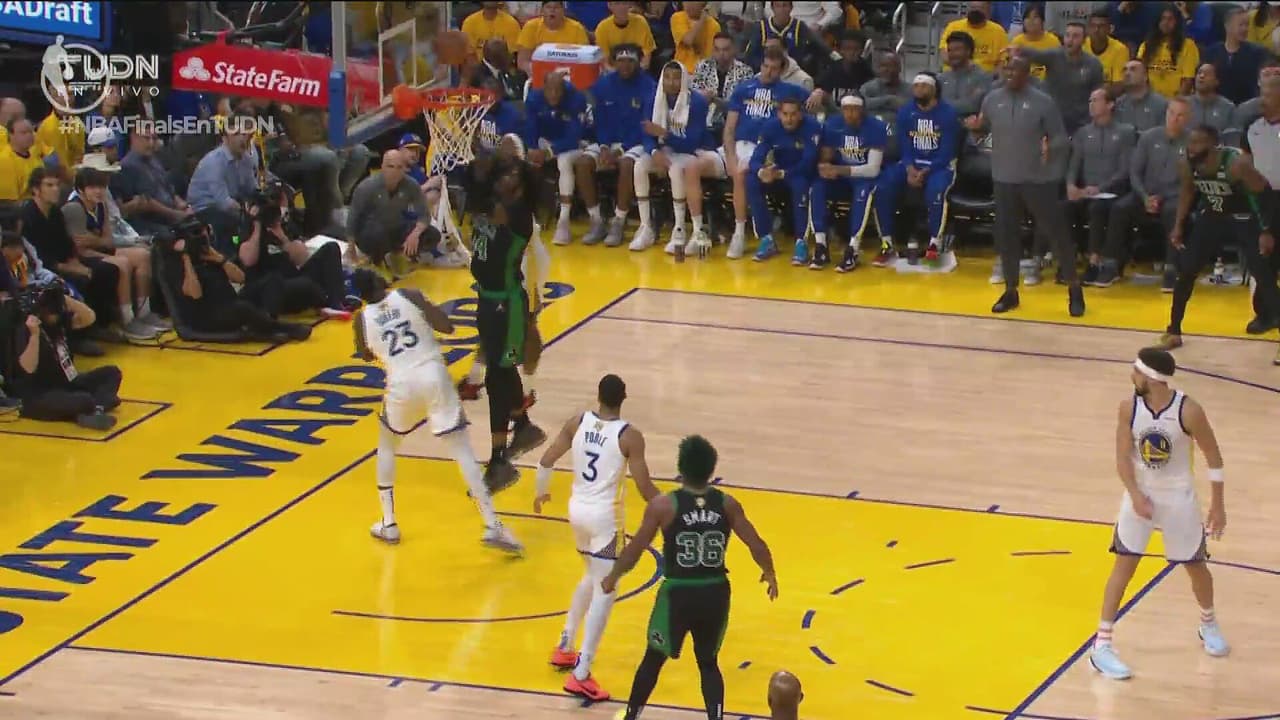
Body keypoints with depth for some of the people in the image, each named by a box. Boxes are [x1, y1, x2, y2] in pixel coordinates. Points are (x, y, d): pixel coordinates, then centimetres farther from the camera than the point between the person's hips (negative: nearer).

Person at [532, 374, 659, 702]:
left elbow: (546, 461, 2)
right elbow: (645, 488, -14)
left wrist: (541, 492, 21)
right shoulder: (630, 436, -15)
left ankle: (565, 648, 38)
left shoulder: (577, 423, -2)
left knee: (593, 578, 30)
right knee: (604, 594, -1)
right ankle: (581, 675, -7)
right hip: (605, 516, -6)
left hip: (577, 509, 6)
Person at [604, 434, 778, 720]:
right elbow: (757, 546, -3)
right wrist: (769, 573, 18)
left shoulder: (663, 505, -13)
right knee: (708, 662, 20)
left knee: (654, 658, 19)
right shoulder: (727, 504, -5)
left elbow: (635, 549, -8)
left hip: (678, 593, -2)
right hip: (715, 593, 2)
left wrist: (613, 576, 10)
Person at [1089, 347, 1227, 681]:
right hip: (1140, 493, 1)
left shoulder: (1188, 411, -22)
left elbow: (1213, 457, -10)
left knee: (1196, 565, 12)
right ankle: (1101, 645, -4)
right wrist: (1136, 496, -26)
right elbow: (1123, 458, -11)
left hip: (1178, 497, -1)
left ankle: (1209, 624, 40)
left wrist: (1218, 505, -6)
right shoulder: (1129, 407, -14)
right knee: (1124, 564, -4)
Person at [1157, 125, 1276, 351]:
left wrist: (1266, 231, -21)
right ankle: (1174, 332, 18)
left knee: (1263, 276, -11)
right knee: (1185, 271, 3)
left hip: (1242, 219, -5)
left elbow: (1265, 193, -21)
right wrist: (1179, 227, 7)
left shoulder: (1236, 163, -32)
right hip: (1211, 217, 5)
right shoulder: (1187, 166, -16)